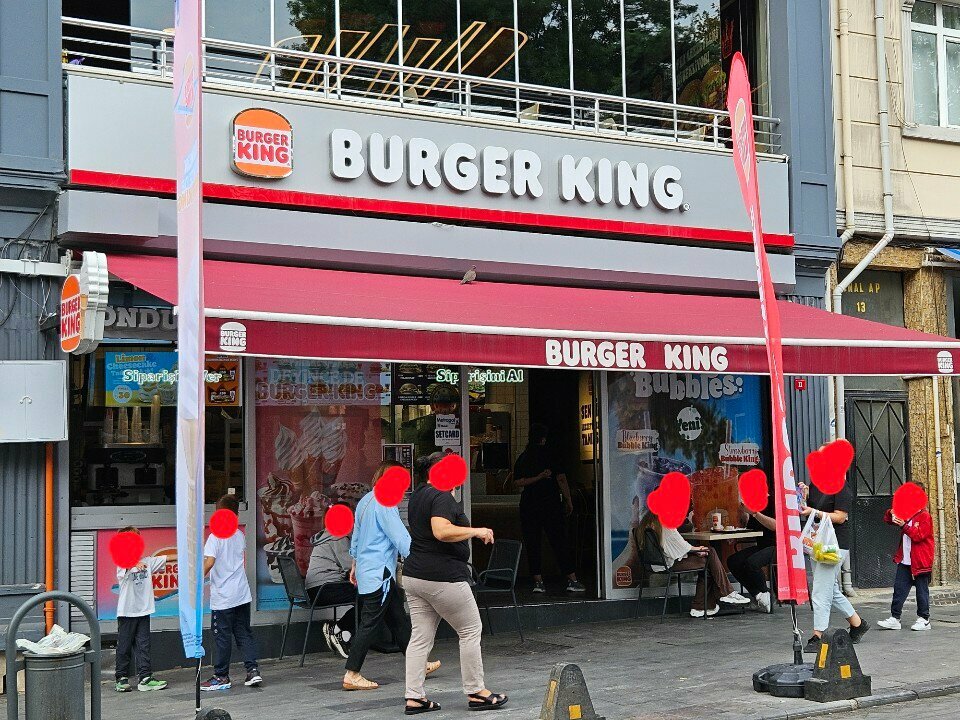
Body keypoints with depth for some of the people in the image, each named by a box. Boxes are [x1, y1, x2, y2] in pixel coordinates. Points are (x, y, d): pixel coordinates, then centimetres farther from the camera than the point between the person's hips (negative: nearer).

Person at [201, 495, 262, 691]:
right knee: (244, 633, 12)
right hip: (242, 594, 6)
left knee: (223, 636, 2)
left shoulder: (216, 536, -12)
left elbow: (209, 562, -19)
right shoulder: (240, 535, 7)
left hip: (222, 597, -6)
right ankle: (253, 670, 5)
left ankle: (221, 677, 9)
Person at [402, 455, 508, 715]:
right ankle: (476, 693, 10)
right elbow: (442, 531, -30)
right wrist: (477, 531, -20)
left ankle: (414, 697, 7)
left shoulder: (418, 495, 14)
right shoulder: (442, 497, -15)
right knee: (471, 631, 4)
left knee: (421, 637, 9)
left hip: (413, 576, 9)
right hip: (442, 578, -9)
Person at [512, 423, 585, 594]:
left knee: (532, 543, 6)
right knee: (559, 541, 1)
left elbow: (517, 482, -4)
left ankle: (538, 581, 1)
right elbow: (561, 479, -7)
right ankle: (572, 580, 1)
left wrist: (537, 478, -5)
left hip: (528, 505, 2)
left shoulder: (522, 458, 5)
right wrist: (568, 501, 0)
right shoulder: (550, 454, -4)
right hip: (551, 503, -2)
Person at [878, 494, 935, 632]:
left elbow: (918, 535, -18)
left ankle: (924, 619, 10)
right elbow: (887, 520, 17)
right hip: (905, 561, 7)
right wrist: (892, 514, -5)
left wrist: (904, 525, -27)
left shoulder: (925, 516, -9)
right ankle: (894, 618, 5)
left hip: (920, 562, -7)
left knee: (921, 590, 1)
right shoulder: (906, 515, 14)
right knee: (899, 588, 4)